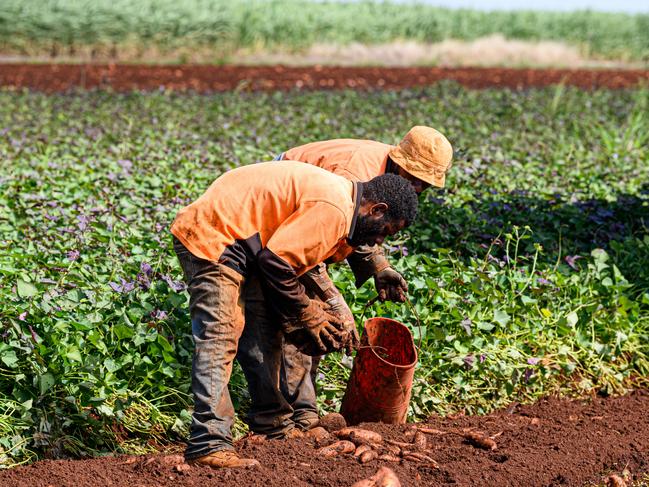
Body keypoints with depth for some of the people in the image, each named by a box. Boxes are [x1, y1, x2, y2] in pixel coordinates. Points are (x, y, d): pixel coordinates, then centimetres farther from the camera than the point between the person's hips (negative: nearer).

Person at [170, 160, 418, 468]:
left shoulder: (338, 198, 12)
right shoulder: (333, 208, -21)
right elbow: (276, 260, -22)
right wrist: (308, 315, -9)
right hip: (209, 237, -11)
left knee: (264, 335, 13)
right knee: (220, 336, -18)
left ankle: (273, 424, 24)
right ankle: (209, 444, -24)